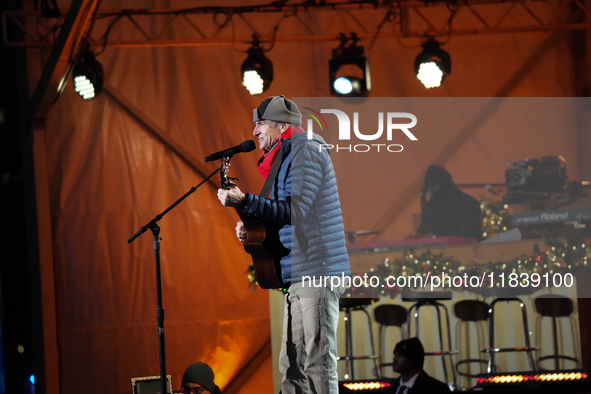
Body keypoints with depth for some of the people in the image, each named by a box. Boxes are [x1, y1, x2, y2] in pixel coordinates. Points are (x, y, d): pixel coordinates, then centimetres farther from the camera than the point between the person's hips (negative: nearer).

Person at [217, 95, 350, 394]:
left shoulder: (307, 150, -8)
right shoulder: (284, 157, 23)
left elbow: (296, 210, -18)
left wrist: (244, 201, -21)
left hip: (317, 272, -10)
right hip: (299, 274, 10)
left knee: (318, 361, -11)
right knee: (291, 365, 7)